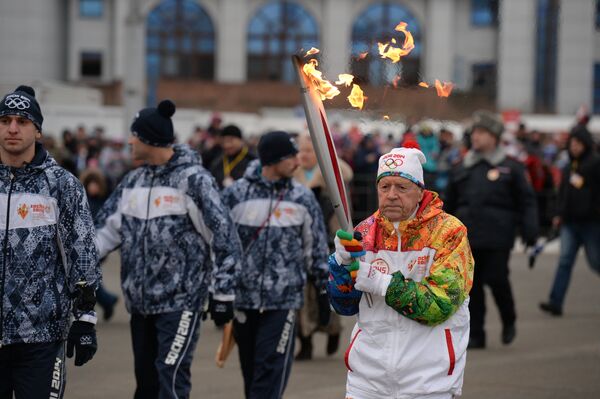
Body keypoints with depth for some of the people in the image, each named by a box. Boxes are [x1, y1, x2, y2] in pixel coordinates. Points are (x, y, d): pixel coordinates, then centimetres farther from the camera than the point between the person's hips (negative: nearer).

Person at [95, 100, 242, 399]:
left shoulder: (193, 179, -10)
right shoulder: (133, 181, 10)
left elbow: (224, 236, -9)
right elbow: (107, 230, 14)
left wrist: (223, 293, -10)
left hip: (181, 299, -7)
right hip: (140, 300, 7)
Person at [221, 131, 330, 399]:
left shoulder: (303, 198, 1)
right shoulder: (235, 194, -2)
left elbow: (316, 249, 9)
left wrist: (323, 292, 9)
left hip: (284, 299, -1)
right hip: (243, 297, 1)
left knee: (272, 370, -9)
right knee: (250, 372, 12)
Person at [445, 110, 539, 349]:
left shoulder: (510, 168, 4)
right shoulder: (462, 170, 14)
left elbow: (527, 202, 3)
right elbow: (449, 204, 19)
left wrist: (529, 231, -8)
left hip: (497, 239, -4)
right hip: (467, 237, 4)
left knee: (496, 279, -6)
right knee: (471, 285, 2)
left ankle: (509, 321, 21)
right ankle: (475, 335, 10)